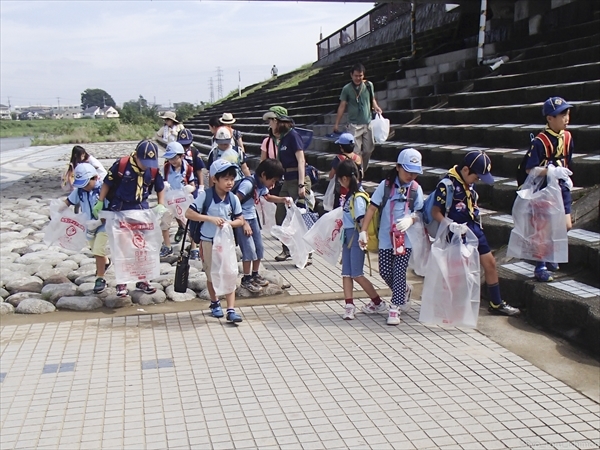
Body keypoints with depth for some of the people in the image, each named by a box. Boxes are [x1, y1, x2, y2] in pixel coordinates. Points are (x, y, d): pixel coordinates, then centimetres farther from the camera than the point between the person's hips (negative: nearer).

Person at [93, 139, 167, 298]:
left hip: (141, 210, 3)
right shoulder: (121, 164, -17)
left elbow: (160, 189, 7)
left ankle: (141, 280, 23)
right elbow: (107, 183, -5)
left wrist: (161, 205, -6)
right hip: (120, 210, -3)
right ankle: (121, 283, 12)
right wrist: (100, 202, -7)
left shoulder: (154, 170, -7)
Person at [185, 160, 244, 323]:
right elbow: (188, 214, -17)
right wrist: (210, 218, -27)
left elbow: (240, 220, 3)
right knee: (212, 275, 13)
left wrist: (229, 223, -19)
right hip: (208, 241, -2)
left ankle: (231, 310, -2)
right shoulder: (205, 195, -15)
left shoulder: (233, 199, -6)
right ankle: (215, 303, 34)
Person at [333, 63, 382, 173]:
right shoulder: (347, 89, -4)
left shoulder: (369, 85, 3)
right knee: (356, 151, -9)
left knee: (368, 149, 9)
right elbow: (342, 106, 1)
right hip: (354, 125, -3)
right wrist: (336, 124, 0)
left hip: (368, 123, 4)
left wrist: (376, 107, -5)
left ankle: (363, 170, 27)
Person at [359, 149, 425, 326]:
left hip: (405, 238, -1)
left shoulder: (416, 189, 0)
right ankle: (404, 291, 34)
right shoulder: (386, 185, -5)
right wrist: (363, 231, -11)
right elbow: (372, 208, -5)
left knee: (399, 272, -4)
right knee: (385, 272, 6)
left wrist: (410, 219, -20)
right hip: (386, 237, 1)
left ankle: (395, 307, 7)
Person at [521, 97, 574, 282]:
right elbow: (530, 169, -20)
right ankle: (540, 268, 12)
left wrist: (566, 177, 4)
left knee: (566, 225, 7)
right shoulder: (540, 141, -19)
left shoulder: (567, 137, 2)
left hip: (561, 187, 7)